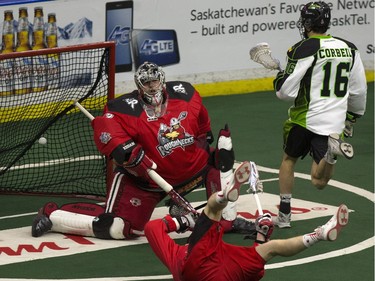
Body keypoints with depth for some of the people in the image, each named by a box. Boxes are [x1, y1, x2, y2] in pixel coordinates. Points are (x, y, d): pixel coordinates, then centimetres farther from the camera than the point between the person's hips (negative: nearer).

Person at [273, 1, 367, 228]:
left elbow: (287, 92, -12)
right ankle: (333, 149, -29)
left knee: (289, 159, 24)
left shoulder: (304, 49, -11)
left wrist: (279, 81, 10)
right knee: (319, 182, 1)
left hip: (304, 118, -3)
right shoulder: (349, 48, 6)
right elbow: (359, 91, 12)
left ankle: (285, 213, 21)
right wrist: (353, 117, 26)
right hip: (334, 123, 3)